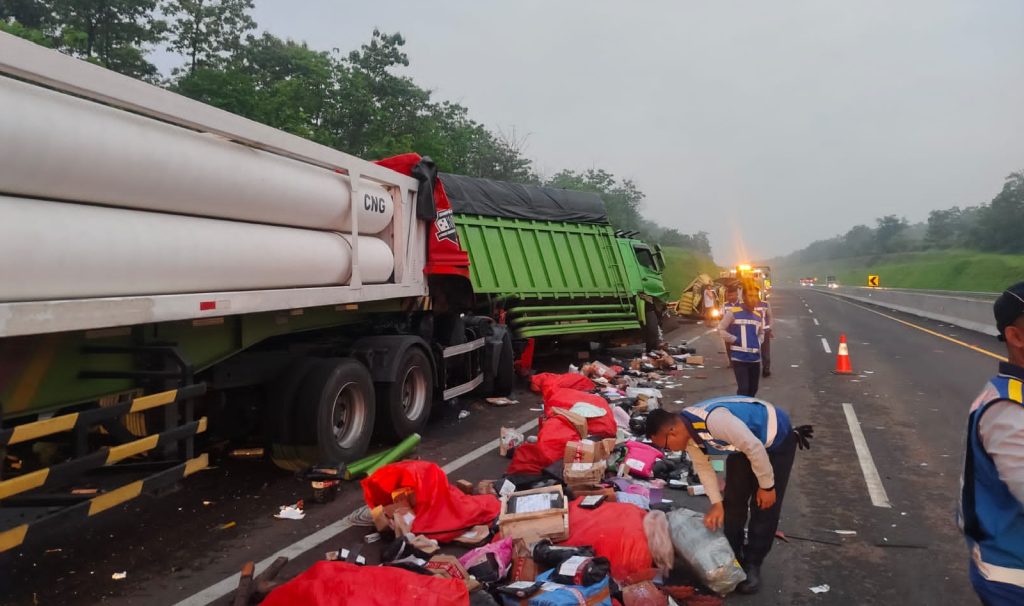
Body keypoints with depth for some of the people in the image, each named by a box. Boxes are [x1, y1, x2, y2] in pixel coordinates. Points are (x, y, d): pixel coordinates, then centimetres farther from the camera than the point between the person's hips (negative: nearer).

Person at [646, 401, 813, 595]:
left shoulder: (714, 420, -41)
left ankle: (752, 564, 12)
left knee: (764, 507, -3)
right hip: (744, 443, 7)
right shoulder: (687, 432, -13)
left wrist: (766, 486, -21)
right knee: (733, 500, 9)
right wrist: (716, 503, -4)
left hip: (777, 439, -7)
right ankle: (732, 555, 25)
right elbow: (703, 467, 1)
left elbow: (755, 448, -34)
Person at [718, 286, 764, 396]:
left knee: (753, 389, 12)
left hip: (755, 358, 6)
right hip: (739, 358, -6)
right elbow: (721, 329, -5)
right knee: (743, 389, -12)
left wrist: (758, 343, 8)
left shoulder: (758, 316, 12)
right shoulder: (733, 313, -7)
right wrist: (735, 340, -10)